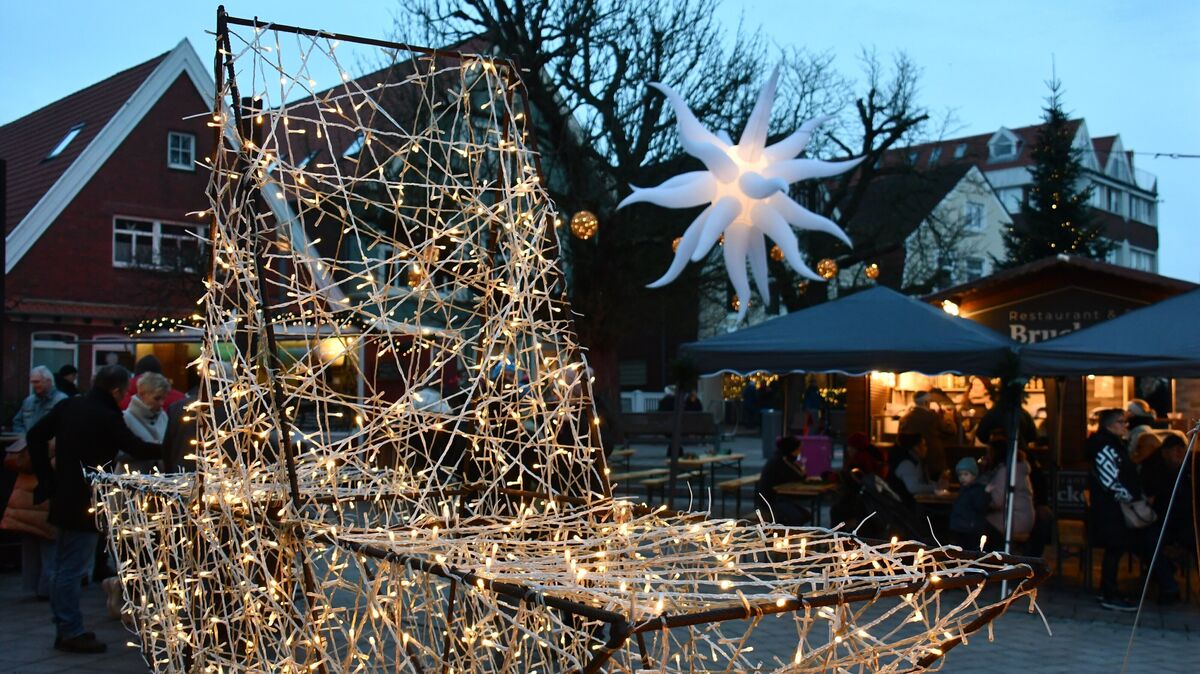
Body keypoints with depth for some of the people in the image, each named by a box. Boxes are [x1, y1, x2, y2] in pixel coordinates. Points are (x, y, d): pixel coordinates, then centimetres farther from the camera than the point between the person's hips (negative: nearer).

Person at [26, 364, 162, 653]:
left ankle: (65, 629, 23)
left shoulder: (69, 405, 4)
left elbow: (35, 436, 6)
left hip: (64, 498, 8)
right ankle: (71, 632, 3)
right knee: (72, 569, -3)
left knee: (63, 567, 14)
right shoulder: (107, 417, -18)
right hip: (87, 503, -8)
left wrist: (47, 476, 9)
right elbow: (136, 448, -16)